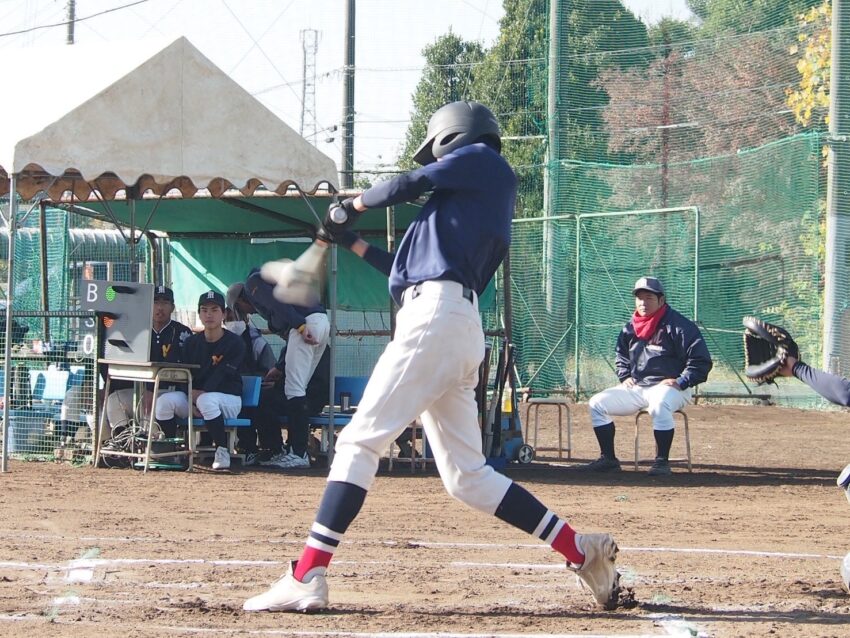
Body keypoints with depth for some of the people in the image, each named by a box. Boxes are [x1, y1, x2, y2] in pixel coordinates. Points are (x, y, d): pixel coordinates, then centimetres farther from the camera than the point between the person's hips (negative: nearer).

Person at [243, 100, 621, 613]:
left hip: (435, 316, -10)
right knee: (468, 477, 8)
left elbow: (410, 185, -1)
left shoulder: (482, 159, 7)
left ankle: (306, 578, -21)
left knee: (360, 442, -14)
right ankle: (583, 551, 6)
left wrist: (354, 204, 17)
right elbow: (413, 272, 34)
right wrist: (354, 243, 39)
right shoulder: (482, 205, 31)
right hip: (459, 326, 10)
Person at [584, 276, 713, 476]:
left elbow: (701, 360, -13)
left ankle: (662, 461, -31)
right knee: (597, 403, -3)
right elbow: (621, 357, 28)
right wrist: (625, 376, 9)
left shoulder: (678, 326, -10)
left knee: (659, 405, -42)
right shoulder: (629, 328, 12)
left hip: (669, 387, -7)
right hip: (636, 388, 7)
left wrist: (681, 382, -19)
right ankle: (609, 459, 1)